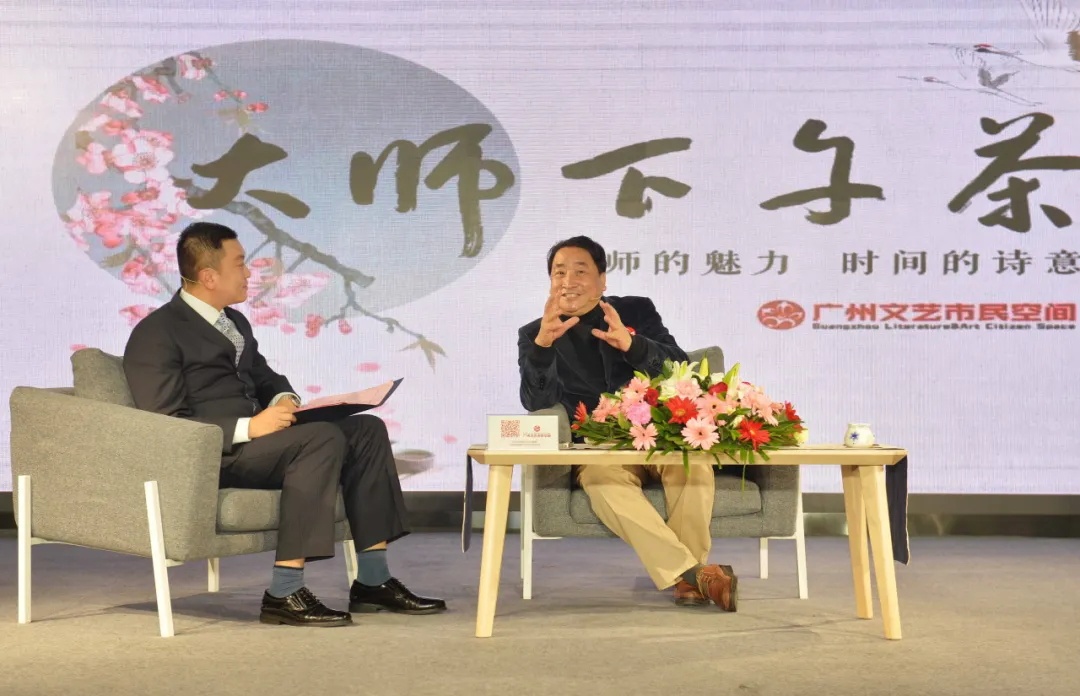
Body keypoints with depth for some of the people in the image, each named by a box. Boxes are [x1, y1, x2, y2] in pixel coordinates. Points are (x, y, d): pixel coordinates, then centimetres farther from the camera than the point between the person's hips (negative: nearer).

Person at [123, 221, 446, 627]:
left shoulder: (234, 322, 20)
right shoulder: (155, 334, -8)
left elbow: (266, 377, 28)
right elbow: (167, 425, -16)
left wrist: (284, 399, 2)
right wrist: (249, 427, -25)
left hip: (252, 436, 9)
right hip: (209, 454, -9)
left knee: (366, 429, -7)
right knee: (323, 438, -29)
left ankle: (372, 581, -9)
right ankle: (283, 594, -28)